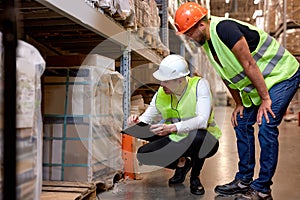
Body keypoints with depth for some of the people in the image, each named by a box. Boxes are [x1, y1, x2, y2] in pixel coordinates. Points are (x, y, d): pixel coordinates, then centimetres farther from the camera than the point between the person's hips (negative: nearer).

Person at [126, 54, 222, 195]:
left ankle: (195, 177, -8)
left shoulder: (199, 85, -20)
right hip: (177, 141, 5)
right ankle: (182, 163, 14)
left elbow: (202, 120, -32)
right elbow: (147, 118, 0)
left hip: (204, 141, -4)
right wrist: (137, 121, -24)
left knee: (197, 135, -40)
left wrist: (172, 128, -43)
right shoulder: (161, 94, -6)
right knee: (143, 154, -13)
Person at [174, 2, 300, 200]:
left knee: (266, 127, -14)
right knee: (242, 123, 8)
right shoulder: (207, 40, 2)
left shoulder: (224, 29, -27)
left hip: (283, 75, -9)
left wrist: (265, 99, -20)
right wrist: (239, 104, 9)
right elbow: (227, 74, 10)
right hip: (257, 81, 10)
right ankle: (244, 180, 19)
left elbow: (249, 65, -26)